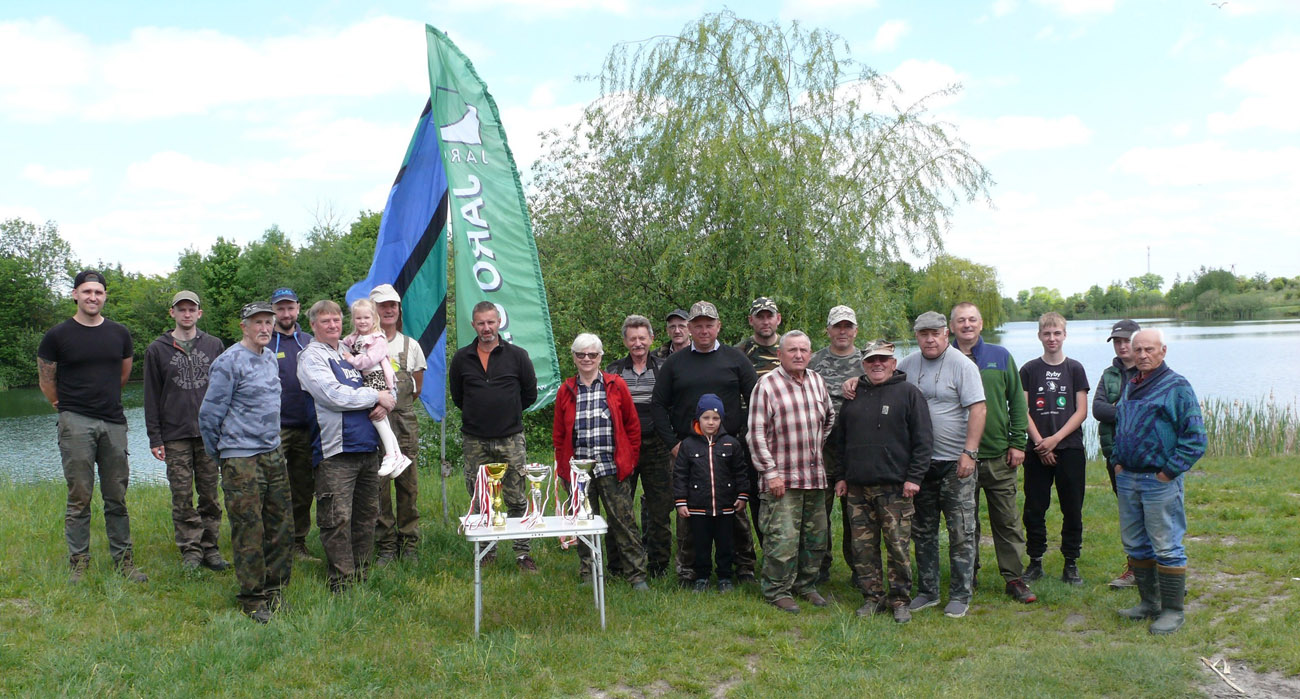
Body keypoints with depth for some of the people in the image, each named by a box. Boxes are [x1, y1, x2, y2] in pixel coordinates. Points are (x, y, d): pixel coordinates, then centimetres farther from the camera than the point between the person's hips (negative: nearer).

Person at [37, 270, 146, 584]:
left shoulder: (120, 334, 9)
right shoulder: (57, 336, -1)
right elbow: (46, 381, 9)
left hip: (114, 422, 3)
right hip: (75, 424, -3)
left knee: (117, 498, 6)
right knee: (79, 498, -1)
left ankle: (124, 560, 13)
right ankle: (78, 563, 7)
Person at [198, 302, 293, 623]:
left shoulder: (270, 358, 14)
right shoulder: (229, 362, -10)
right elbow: (209, 415, -8)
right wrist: (220, 452, 2)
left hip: (273, 455, 7)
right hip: (241, 459, -7)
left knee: (282, 527, 8)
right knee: (249, 531, -3)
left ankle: (273, 589, 22)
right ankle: (252, 599, 8)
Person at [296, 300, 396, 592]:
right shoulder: (311, 357, -2)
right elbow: (334, 395, -16)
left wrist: (384, 403, -2)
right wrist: (376, 396, -8)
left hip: (367, 446, 7)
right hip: (336, 451, -7)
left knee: (367, 514, 11)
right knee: (338, 520, -7)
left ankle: (361, 576, 21)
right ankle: (342, 584, 0)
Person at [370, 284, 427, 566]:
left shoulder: (411, 345, 11)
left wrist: (396, 405, 11)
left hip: (405, 422, 2)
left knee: (408, 485, 2)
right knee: (378, 486, -1)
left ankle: (409, 544, 11)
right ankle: (385, 546, 8)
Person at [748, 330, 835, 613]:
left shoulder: (817, 381, 10)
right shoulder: (767, 385, -9)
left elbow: (829, 418, 26)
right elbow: (756, 433, -11)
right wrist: (770, 472, -13)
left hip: (815, 476, 6)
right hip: (782, 478, -6)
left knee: (815, 535, 12)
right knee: (783, 537, -7)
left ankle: (806, 585, 27)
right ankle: (777, 591, 8)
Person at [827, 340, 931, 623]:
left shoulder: (909, 393, 1)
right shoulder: (854, 396, 15)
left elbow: (923, 439, -3)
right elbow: (839, 440, 20)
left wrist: (914, 477, -9)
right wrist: (840, 476, 14)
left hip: (895, 487, -4)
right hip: (857, 488, 5)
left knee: (898, 546, -2)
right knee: (863, 546, 7)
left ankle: (900, 600, 11)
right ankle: (873, 597, 18)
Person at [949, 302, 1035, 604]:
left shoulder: (1000, 357, 5)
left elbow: (1017, 401, 7)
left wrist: (1018, 442, 1)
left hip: (999, 455, 1)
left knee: (1007, 520, 4)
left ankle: (1014, 577, 12)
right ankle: (968, 576, 21)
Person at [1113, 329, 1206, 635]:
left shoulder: (1176, 386, -9)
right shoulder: (1130, 386, 13)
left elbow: (1195, 437, -12)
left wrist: (1170, 471, -14)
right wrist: (1117, 461, 12)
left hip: (1160, 481, -7)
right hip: (1127, 479, 7)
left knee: (1166, 548, -2)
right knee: (1135, 546, 13)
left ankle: (1172, 611, 8)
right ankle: (1149, 602, 25)